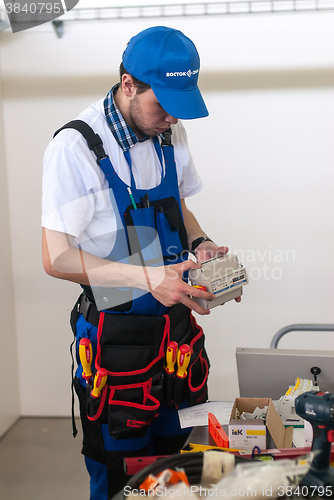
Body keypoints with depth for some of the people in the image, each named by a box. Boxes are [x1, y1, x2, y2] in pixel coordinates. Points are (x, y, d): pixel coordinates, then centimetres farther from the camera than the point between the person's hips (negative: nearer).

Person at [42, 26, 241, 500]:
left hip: (177, 323, 6)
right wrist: (147, 276, -29)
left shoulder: (170, 133, 2)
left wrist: (200, 243, -4)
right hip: (116, 334, -5)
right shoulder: (76, 146, -18)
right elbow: (57, 257, -18)